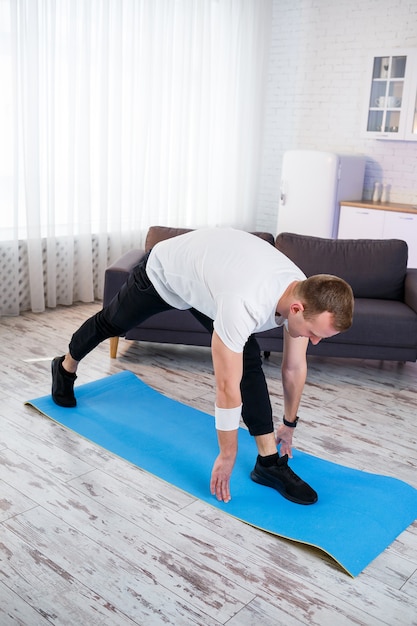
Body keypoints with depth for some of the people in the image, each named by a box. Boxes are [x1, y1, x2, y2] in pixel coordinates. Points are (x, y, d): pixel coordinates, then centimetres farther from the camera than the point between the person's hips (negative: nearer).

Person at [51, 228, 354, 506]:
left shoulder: (306, 294, -23)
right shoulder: (243, 303, -48)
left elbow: (295, 368, -7)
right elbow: (228, 387, -38)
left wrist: (289, 424, 5)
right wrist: (227, 456, -26)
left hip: (205, 268, 5)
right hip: (165, 269, -5)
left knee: (249, 361, -12)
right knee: (111, 323, 22)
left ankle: (268, 461, -4)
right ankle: (66, 368, 55)